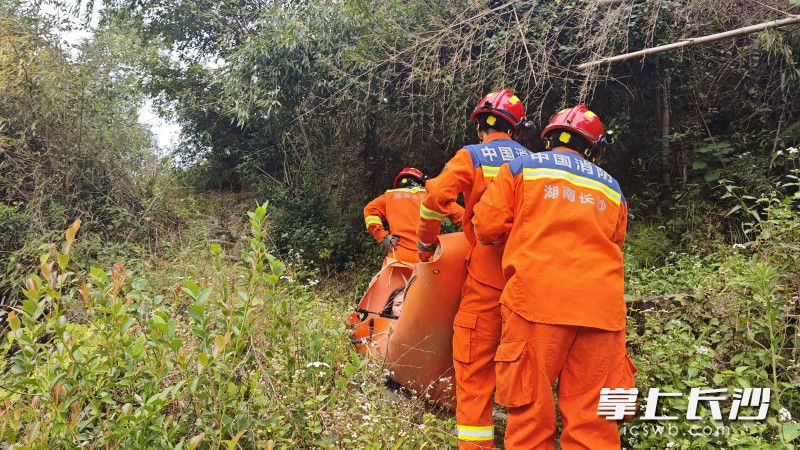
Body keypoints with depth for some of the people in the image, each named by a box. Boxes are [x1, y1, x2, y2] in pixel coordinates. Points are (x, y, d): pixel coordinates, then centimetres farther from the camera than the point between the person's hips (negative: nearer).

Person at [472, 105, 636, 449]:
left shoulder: (522, 167, 11)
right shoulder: (612, 188, 21)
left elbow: (487, 226, 6)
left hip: (539, 299, -3)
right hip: (601, 305, 4)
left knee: (531, 409, 2)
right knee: (591, 415, 7)